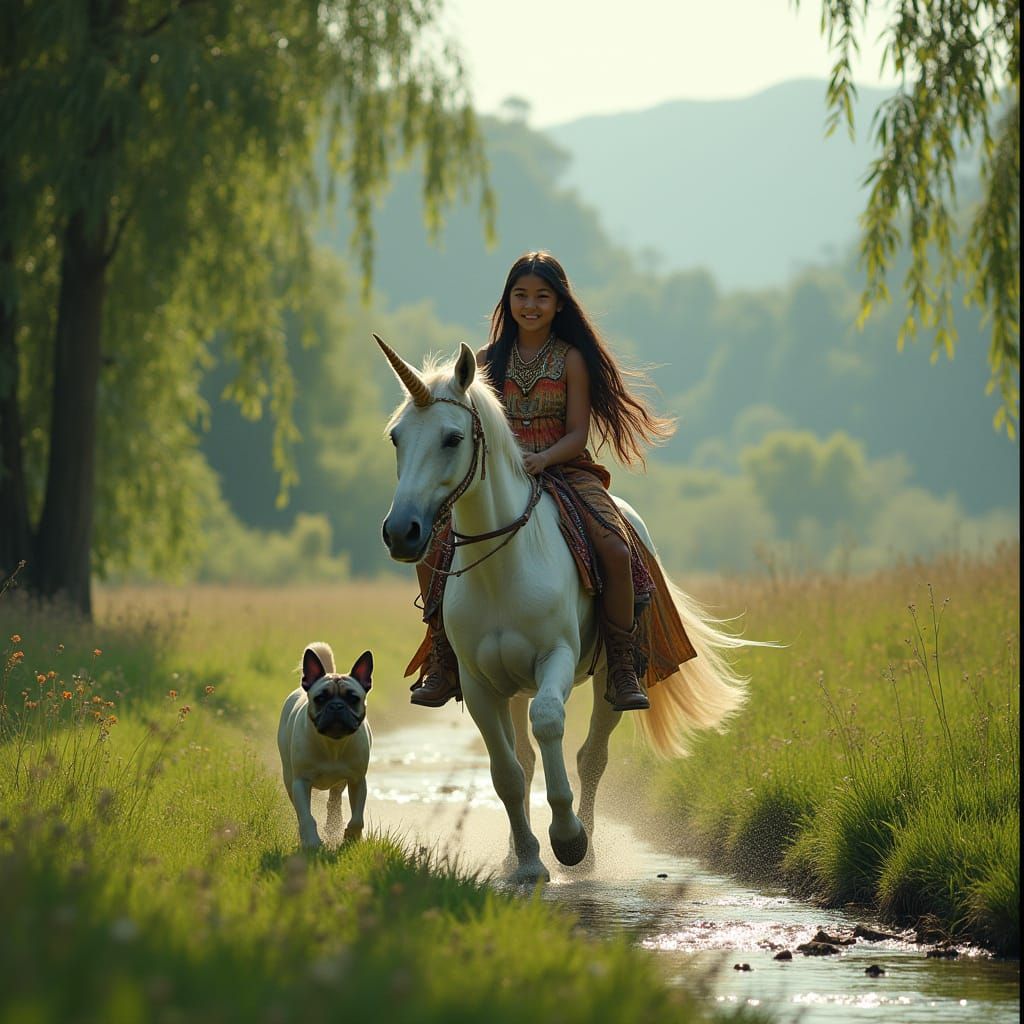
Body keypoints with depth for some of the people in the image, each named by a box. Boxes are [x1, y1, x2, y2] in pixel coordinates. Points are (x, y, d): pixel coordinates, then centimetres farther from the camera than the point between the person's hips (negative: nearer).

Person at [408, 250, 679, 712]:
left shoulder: (571, 360, 2)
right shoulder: (488, 360, 9)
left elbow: (577, 434, -3)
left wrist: (541, 460, -22)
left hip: (563, 470, -2)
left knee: (616, 549, -28)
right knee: (432, 549, -19)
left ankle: (623, 672, -17)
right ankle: (442, 665, -3)